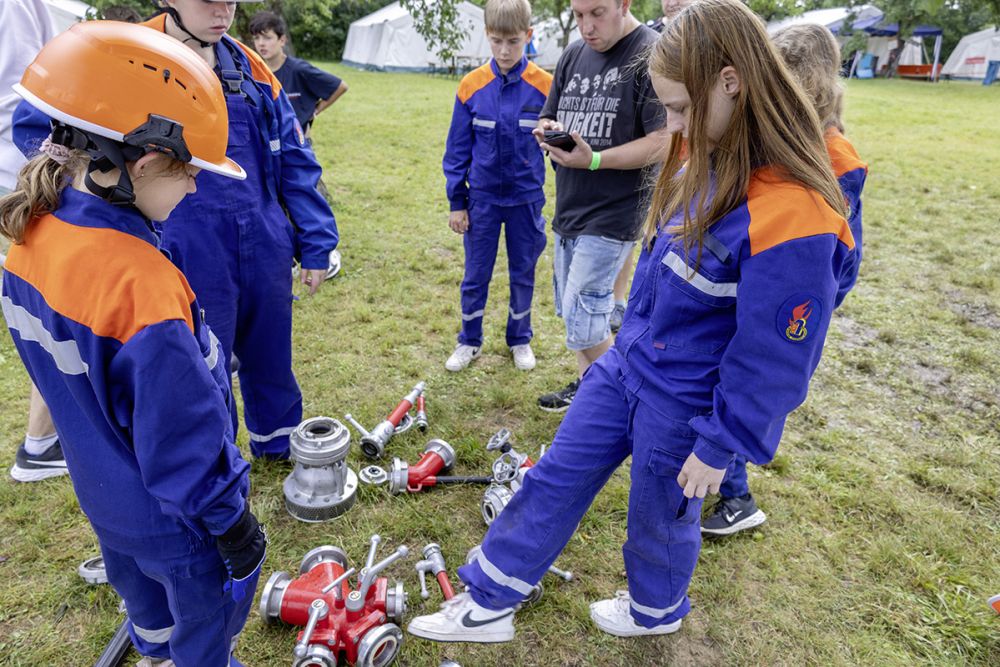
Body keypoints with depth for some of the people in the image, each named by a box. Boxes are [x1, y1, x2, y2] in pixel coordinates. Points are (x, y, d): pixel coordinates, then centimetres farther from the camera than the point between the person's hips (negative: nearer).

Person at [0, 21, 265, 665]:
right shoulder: (140, 280, -36)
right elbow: (182, 436, -29)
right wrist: (232, 525, -14)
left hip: (103, 494, 8)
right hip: (171, 517, -8)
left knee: (145, 594, 33)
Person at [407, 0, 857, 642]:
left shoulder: (791, 217, -29)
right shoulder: (704, 164, -4)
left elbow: (774, 358, -22)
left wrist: (719, 446, -13)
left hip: (683, 409, -7)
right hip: (626, 366, 8)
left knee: (661, 515, 18)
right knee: (556, 479, 14)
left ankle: (655, 611, 53)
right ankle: (488, 603, 33)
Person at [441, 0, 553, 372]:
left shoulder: (545, 86, -8)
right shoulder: (471, 86, -6)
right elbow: (457, 150, 0)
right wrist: (456, 202, 0)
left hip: (526, 199, 0)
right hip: (482, 199, 1)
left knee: (523, 274, 13)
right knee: (475, 276, 10)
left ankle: (520, 339, 32)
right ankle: (469, 341, 28)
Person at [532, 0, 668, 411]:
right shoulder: (573, 55, 11)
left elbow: (662, 142, -19)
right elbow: (549, 116, 17)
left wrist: (593, 160, -26)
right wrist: (548, 130, -7)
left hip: (612, 214, -8)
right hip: (568, 209, 8)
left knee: (583, 320, -6)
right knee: (573, 312, 16)